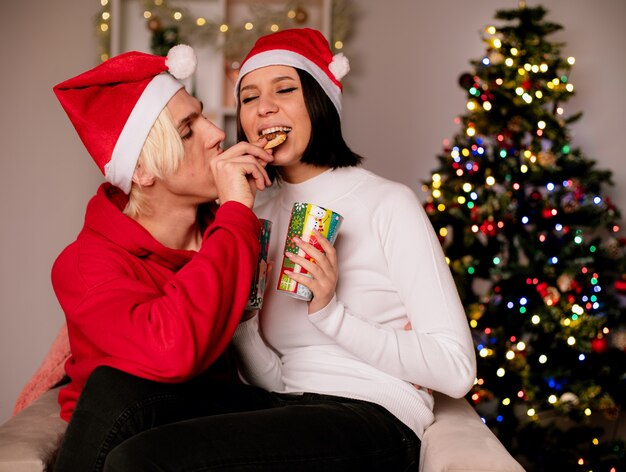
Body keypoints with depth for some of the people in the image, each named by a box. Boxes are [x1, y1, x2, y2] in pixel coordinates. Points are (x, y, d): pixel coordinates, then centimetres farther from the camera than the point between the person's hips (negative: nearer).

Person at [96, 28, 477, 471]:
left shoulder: (387, 203, -5)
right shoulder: (259, 215, 14)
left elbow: (458, 370, -11)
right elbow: (273, 382, 10)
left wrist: (329, 312, -17)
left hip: (371, 422, -6)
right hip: (288, 412, 6)